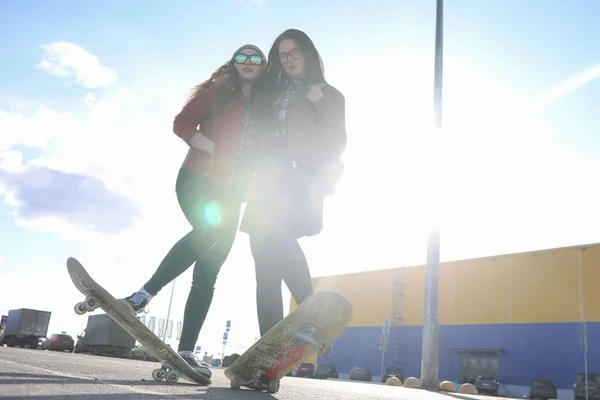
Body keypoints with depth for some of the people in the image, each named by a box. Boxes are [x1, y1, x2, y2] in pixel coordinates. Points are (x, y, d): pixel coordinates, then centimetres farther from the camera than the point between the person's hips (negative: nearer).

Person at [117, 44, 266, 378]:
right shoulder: (217, 92, 8)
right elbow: (182, 124, -1)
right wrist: (216, 149, -14)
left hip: (231, 192, 4)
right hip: (198, 178, -4)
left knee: (208, 272, -2)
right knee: (208, 231, -34)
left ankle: (186, 351, -2)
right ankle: (142, 297, -25)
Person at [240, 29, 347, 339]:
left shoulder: (327, 95, 14)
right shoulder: (270, 94, 27)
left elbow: (335, 142, 3)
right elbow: (257, 141, 21)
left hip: (299, 180, -5)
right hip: (269, 183, 5)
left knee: (277, 237, -31)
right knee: (266, 268, -5)